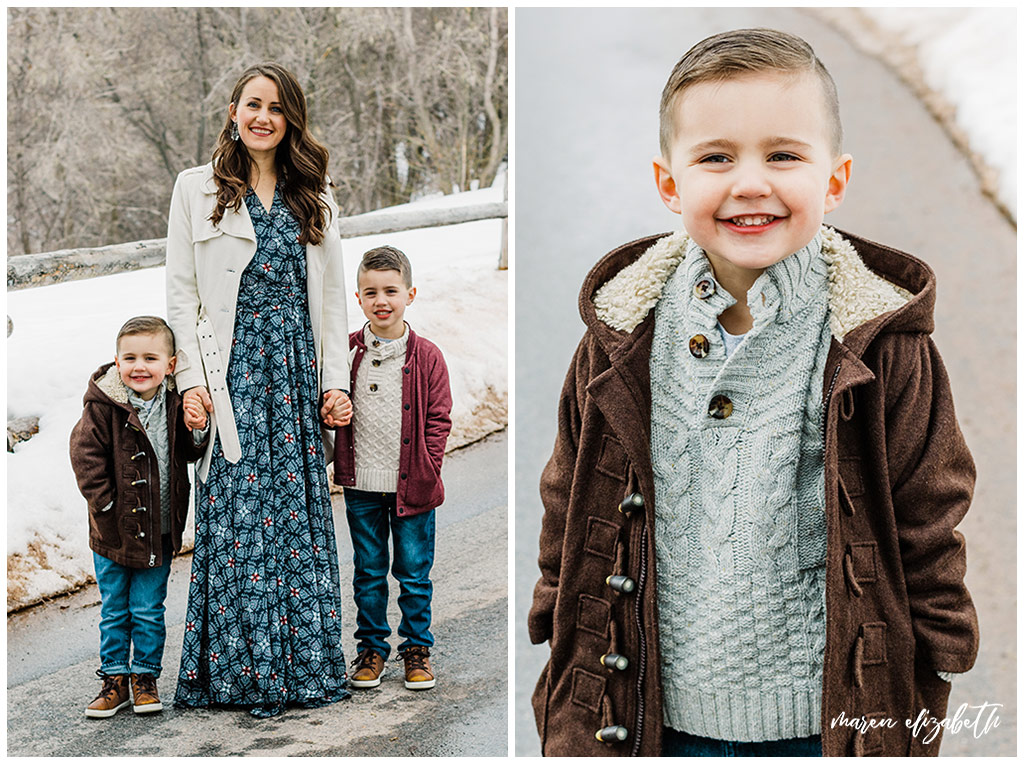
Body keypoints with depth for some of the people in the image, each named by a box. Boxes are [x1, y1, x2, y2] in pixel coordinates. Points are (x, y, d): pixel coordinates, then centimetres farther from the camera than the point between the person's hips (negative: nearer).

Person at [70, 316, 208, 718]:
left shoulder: (174, 404, -3)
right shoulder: (102, 405, -12)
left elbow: (188, 454, 8)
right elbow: (86, 456, -10)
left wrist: (198, 432, -13)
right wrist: (105, 501, -14)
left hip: (159, 530, 2)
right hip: (113, 531, -1)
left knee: (148, 611, 8)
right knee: (114, 612, 11)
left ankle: (145, 677, 23)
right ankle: (115, 679, 24)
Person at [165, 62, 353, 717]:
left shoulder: (315, 195, 13)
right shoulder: (197, 189, 5)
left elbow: (332, 295, 11)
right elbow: (181, 293, 1)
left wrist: (336, 381, 4)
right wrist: (193, 379, -8)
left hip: (299, 366, 3)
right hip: (234, 368, -3)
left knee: (300, 510, 4)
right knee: (238, 513, -5)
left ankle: (304, 663, 14)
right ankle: (243, 670, 5)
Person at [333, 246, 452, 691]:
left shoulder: (426, 357, -4)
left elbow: (438, 419, -1)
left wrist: (427, 469, -8)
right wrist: (341, 463, -4)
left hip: (411, 485, -1)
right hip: (361, 486, 2)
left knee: (414, 573, 7)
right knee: (368, 573, 11)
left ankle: (416, 649, 22)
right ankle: (372, 648, 24)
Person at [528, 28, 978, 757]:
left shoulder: (887, 350, -10)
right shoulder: (619, 346, -4)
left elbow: (926, 546, -3)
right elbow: (571, 531, 4)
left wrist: (913, 728, -1)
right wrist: (571, 723, 5)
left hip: (826, 724, -1)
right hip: (658, 719, 2)